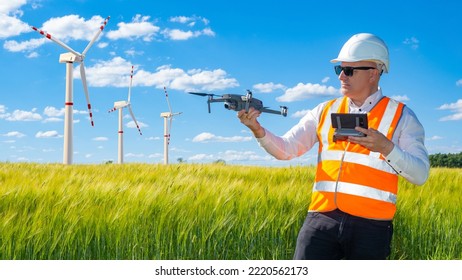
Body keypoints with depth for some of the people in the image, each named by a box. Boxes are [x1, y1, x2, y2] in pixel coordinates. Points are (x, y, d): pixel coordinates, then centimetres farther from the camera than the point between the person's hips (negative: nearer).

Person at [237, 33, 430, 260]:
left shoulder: (401, 116, 4)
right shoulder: (325, 111, 13)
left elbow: (420, 174, -4)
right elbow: (286, 149, 7)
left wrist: (386, 147, -20)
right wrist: (258, 130, -12)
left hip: (371, 225, -2)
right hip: (322, 218, 2)